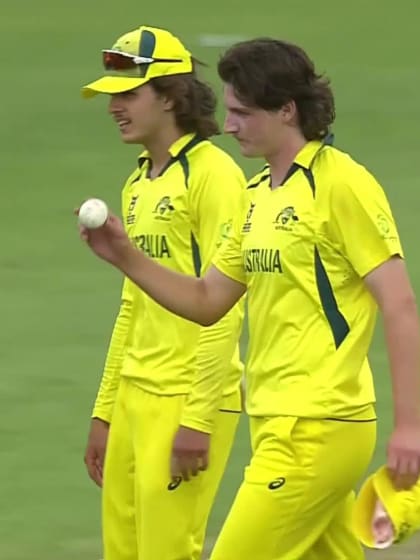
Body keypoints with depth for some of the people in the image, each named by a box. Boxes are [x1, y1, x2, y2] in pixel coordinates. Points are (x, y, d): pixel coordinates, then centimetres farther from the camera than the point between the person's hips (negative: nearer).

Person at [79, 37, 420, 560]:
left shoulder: (340, 184, -12)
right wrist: (125, 257, 6)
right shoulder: (259, 194, 15)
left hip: (316, 429, -9)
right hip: (276, 422, 9)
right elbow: (206, 302, 20)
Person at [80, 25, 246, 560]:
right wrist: (104, 411, 22)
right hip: (134, 396, 9)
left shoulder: (212, 175, -11)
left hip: (188, 399, -9)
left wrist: (198, 419, -19)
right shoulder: (138, 184, 17)